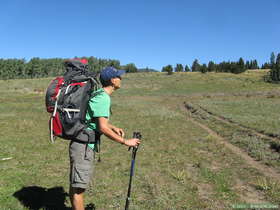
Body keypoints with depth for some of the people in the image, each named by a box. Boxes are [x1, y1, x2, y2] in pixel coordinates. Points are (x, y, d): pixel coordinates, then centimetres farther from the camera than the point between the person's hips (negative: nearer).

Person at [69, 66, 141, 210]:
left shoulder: (98, 94, 13)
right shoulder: (103, 98, -18)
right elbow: (103, 128, -23)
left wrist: (114, 128, 15)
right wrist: (125, 142, -16)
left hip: (86, 145, 10)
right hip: (83, 146, -10)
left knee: (76, 184, 21)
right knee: (79, 187, -1)